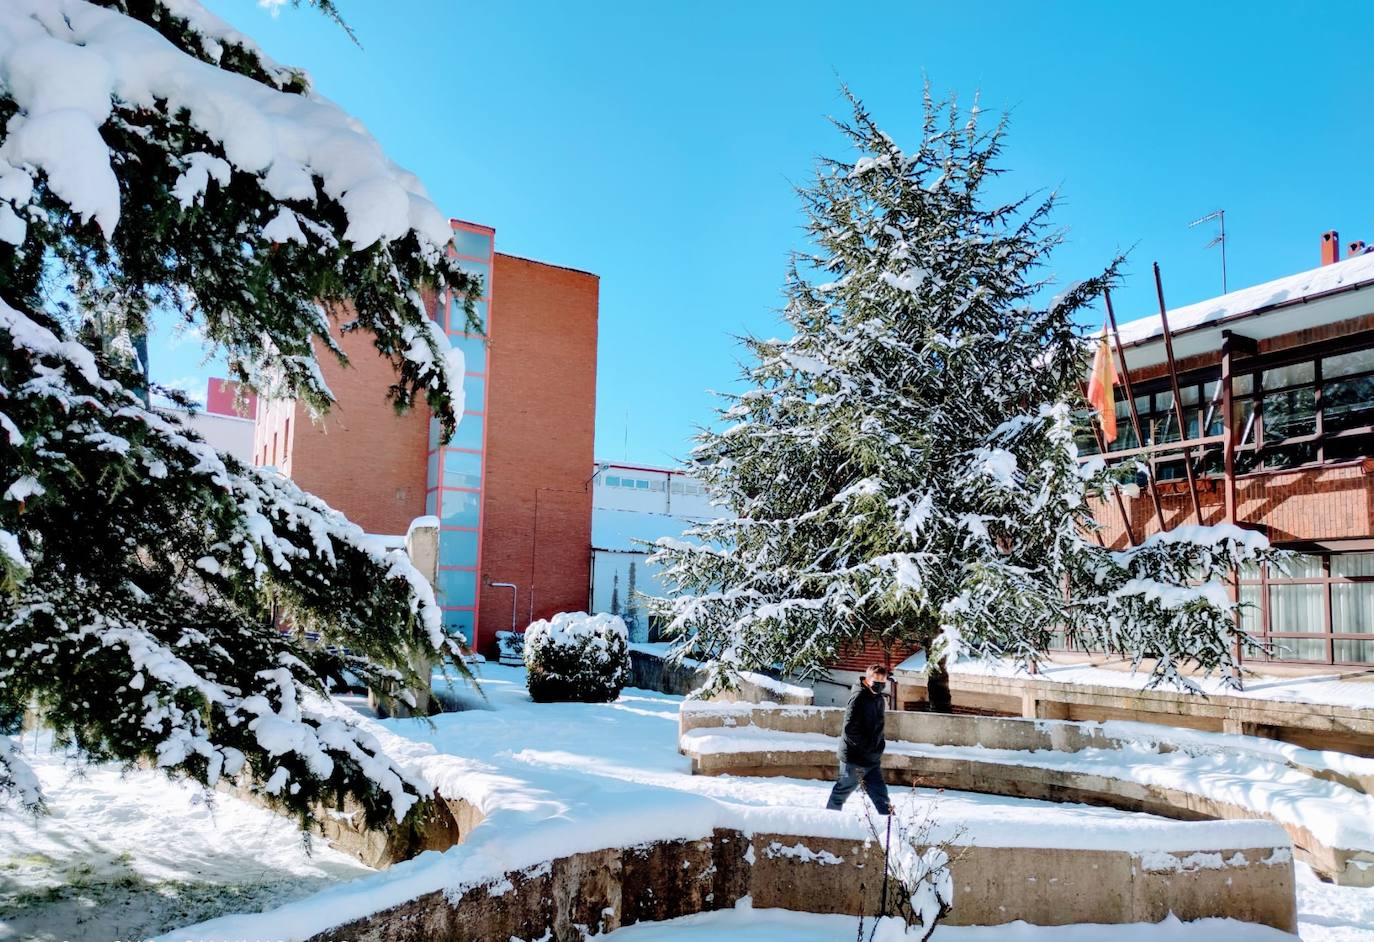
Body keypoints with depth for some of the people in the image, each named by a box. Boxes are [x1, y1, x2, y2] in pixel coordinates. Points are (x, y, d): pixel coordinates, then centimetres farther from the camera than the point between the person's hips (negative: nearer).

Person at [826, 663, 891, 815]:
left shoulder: (880, 699, 9)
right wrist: (867, 748, -18)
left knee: (880, 793, 6)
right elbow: (850, 728, -21)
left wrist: (880, 744, 8)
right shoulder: (858, 697, -17)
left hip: (873, 758, 7)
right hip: (855, 757, -7)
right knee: (842, 791, 7)